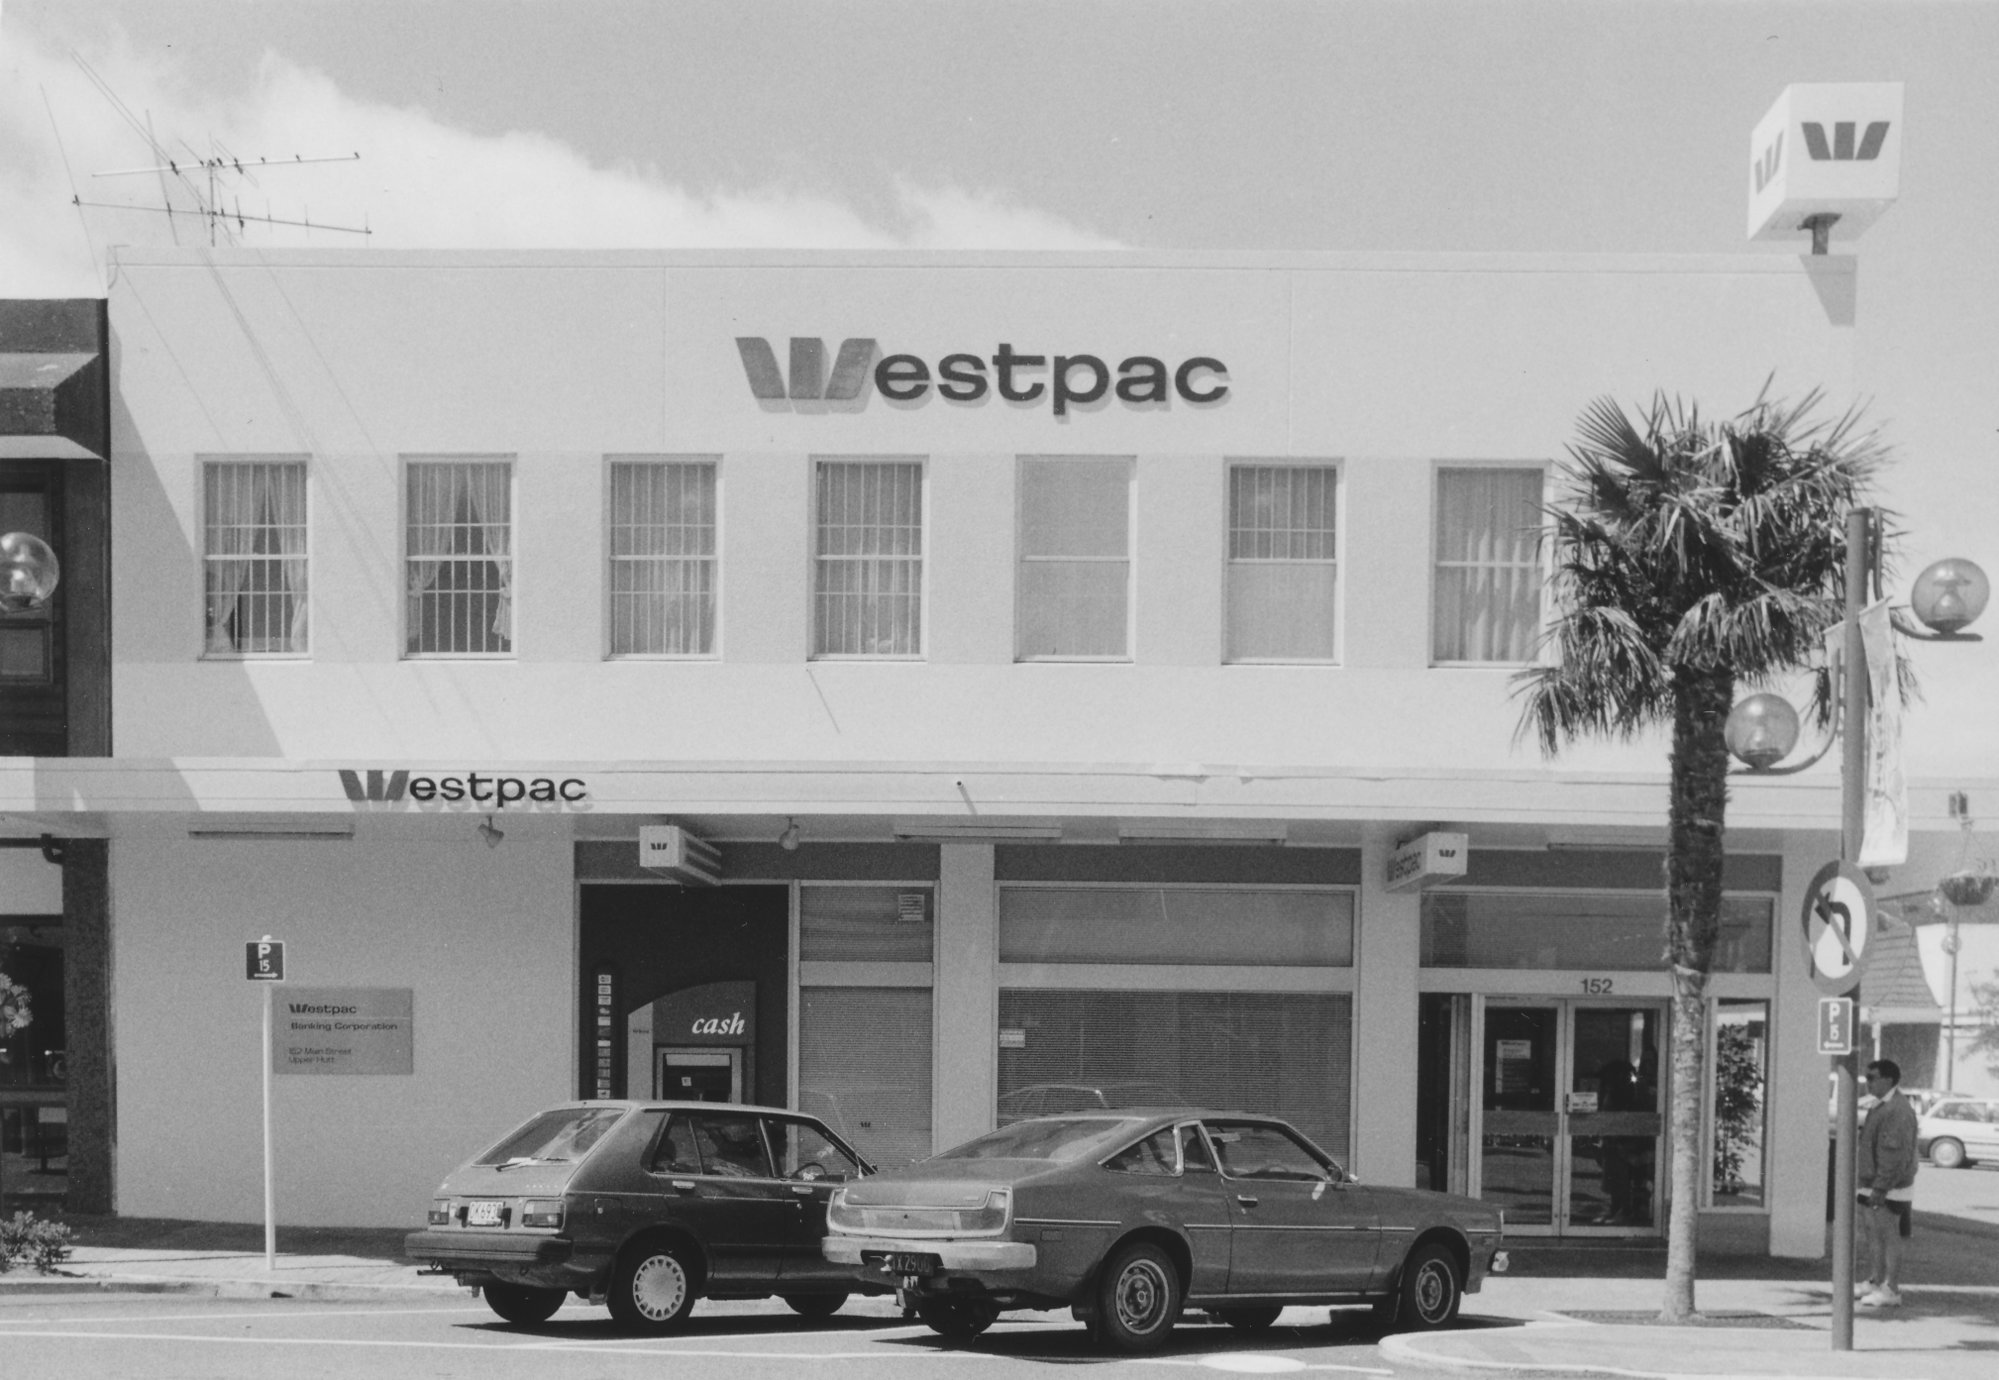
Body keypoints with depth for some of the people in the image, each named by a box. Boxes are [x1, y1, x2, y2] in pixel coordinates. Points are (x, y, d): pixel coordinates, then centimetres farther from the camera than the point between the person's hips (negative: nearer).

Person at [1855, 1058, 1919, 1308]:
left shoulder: (1899, 1110, -20)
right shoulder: (1879, 1106, 14)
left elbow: (1895, 1153, -25)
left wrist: (1880, 1187, -27)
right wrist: (1869, 1184, 24)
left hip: (1889, 1188, -10)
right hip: (1875, 1186, 10)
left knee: (1890, 1236, -4)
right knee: (1874, 1234, 16)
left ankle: (1891, 1289, 0)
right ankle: (1878, 1281, 26)